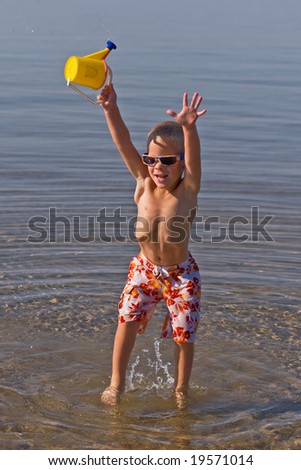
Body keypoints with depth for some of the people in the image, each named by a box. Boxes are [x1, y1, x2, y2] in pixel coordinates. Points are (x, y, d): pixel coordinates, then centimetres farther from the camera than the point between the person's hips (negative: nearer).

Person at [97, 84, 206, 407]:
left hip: (181, 274, -2)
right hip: (144, 269, 2)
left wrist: (188, 128, -62)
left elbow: (193, 157, -41)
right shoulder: (144, 184, -12)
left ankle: (180, 390, 28)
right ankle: (116, 384, 18)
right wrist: (111, 110, -40)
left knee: (184, 335, 5)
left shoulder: (187, 190, -20)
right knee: (127, 321, -2)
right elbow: (124, 144, -24)